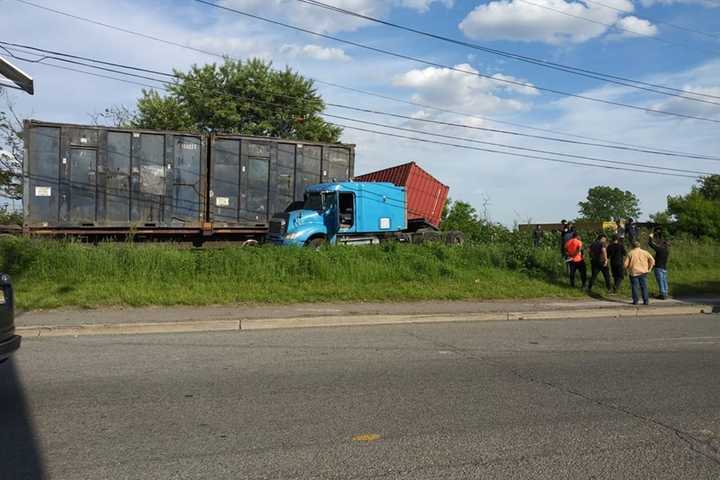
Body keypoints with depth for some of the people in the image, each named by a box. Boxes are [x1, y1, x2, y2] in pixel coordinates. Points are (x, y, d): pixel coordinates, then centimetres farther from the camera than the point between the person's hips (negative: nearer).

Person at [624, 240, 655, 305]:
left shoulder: (630, 253, -3)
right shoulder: (645, 252, 4)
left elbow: (626, 264, -5)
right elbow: (652, 261, -1)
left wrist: (628, 269, 14)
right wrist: (649, 269, 8)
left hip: (634, 272, -2)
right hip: (643, 272, 2)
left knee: (635, 287, 3)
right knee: (644, 286, 8)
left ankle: (635, 301, 3)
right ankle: (646, 301, 6)